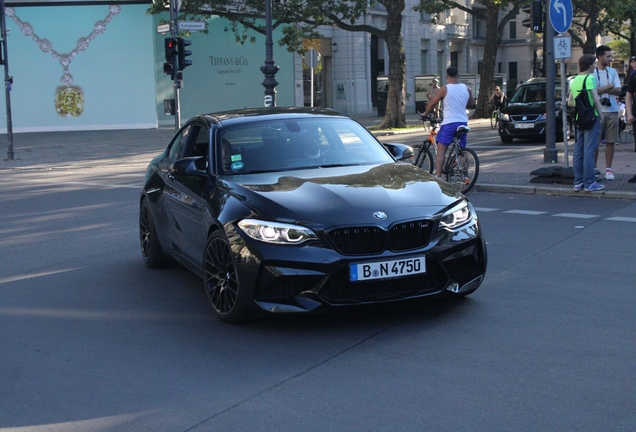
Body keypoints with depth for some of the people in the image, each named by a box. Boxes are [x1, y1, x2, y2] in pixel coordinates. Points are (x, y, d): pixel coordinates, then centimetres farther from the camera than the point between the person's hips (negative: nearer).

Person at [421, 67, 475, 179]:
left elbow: (432, 103, -1)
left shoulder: (445, 89, -8)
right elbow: (472, 103, 18)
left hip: (449, 123, -5)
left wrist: (425, 113, 16)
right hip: (463, 122, 5)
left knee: (441, 149, -3)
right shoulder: (466, 88, 5)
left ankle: (438, 176, -10)